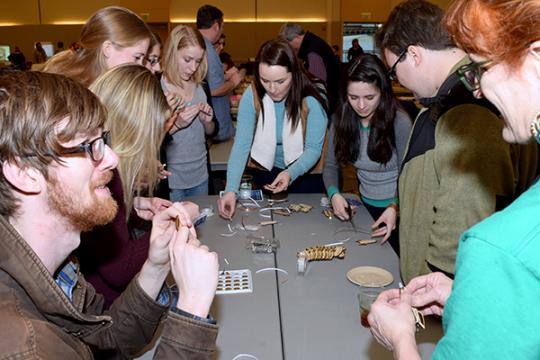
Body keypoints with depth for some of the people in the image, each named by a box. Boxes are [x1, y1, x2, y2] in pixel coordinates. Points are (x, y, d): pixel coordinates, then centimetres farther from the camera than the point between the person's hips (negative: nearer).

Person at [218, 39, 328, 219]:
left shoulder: (310, 100, -25)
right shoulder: (252, 95, -21)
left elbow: (313, 149, -21)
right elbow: (241, 145, -24)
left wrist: (291, 173, -40)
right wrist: (231, 189, -35)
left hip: (305, 173, -1)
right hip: (265, 172, 2)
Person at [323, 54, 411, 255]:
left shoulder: (400, 122, -22)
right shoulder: (341, 120, -8)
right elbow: (331, 165, -2)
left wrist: (394, 208, -34)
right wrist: (334, 194, -20)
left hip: (397, 211, -4)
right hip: (366, 207, 4)